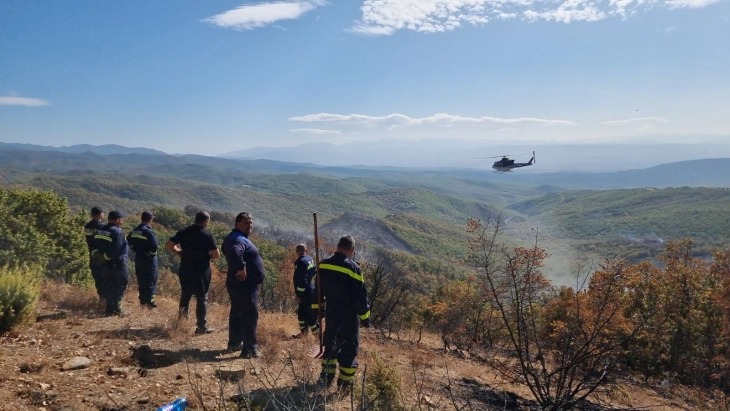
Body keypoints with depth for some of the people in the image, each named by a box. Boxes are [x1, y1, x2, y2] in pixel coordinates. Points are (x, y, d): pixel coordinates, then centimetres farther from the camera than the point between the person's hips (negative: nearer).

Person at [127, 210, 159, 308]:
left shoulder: (135, 230, 6)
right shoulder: (148, 231, -18)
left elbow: (129, 242, 14)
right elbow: (154, 246, -25)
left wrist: (137, 250, 14)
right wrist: (152, 253, -7)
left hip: (138, 258, 8)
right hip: (149, 260, -8)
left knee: (141, 281, 16)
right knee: (151, 281, 1)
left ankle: (142, 301, 23)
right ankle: (149, 301, 2)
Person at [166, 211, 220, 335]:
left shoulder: (183, 232, 3)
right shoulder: (208, 235, -10)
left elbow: (168, 245, 5)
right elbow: (216, 255, -13)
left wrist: (180, 253, 13)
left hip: (185, 270, 4)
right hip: (201, 272, -4)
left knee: (185, 297, 19)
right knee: (202, 298, 3)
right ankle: (202, 327, 5)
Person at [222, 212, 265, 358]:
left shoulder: (236, 238, 15)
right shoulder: (239, 239, -19)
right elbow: (234, 252, -41)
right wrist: (242, 268, -31)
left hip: (238, 284, 11)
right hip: (244, 284, -11)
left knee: (237, 313, 19)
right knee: (250, 315, -8)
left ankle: (235, 342, 31)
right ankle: (250, 348, -7)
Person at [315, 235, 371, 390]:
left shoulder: (323, 265, 0)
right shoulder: (352, 268, -18)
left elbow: (318, 290, 10)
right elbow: (360, 296, -14)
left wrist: (317, 308, 20)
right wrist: (365, 317, -5)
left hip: (331, 313, 6)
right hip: (349, 316, -5)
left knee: (330, 344, 21)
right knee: (349, 347, 6)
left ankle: (326, 376, 27)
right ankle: (345, 383, 10)